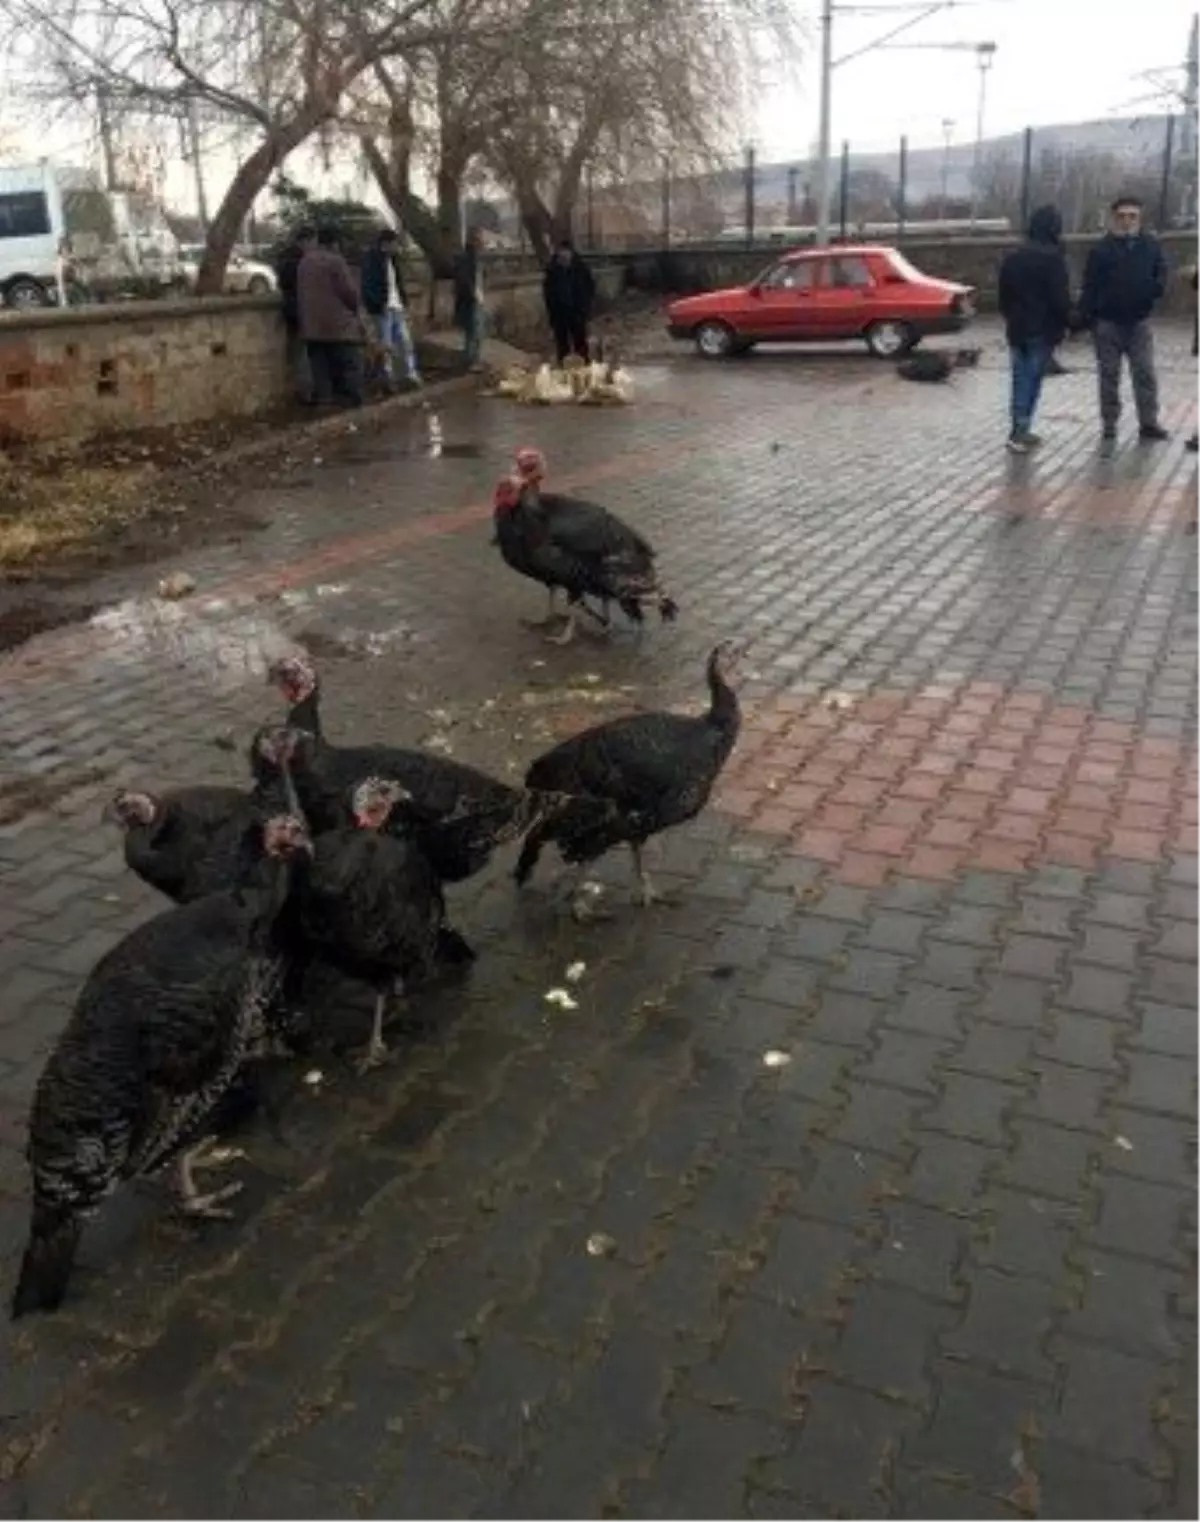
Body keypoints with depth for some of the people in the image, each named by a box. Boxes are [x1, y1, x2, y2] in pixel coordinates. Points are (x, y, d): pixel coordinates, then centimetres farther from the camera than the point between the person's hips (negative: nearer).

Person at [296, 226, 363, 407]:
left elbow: (300, 294, 17)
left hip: (312, 326, 6)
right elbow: (350, 292, -10)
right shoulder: (335, 261, -10)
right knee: (348, 368, -3)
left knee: (321, 371, 7)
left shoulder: (304, 262, 13)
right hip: (339, 325, -6)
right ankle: (354, 404, -6)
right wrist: (354, 309, 9)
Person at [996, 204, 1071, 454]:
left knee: (1020, 379, 10)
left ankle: (1020, 430, 10)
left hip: (1017, 328, 6)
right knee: (1033, 380, -4)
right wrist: (1067, 322, -3)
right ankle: (1019, 432, -9)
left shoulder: (1012, 257, 9)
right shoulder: (1052, 257, -13)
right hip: (1043, 329, -6)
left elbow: (1004, 295, 15)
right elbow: (1060, 297, -15)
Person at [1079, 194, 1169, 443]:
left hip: (1139, 322, 2)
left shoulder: (1150, 245, 3)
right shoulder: (1102, 248, -4)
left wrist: (1156, 289, -13)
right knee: (1109, 375, 6)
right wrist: (1085, 317, -12)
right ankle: (1109, 425, 14)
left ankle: (1149, 423, 7)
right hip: (1108, 322, -2)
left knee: (1145, 374, 1)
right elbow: (1090, 286, -6)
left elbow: (1161, 273, 9)